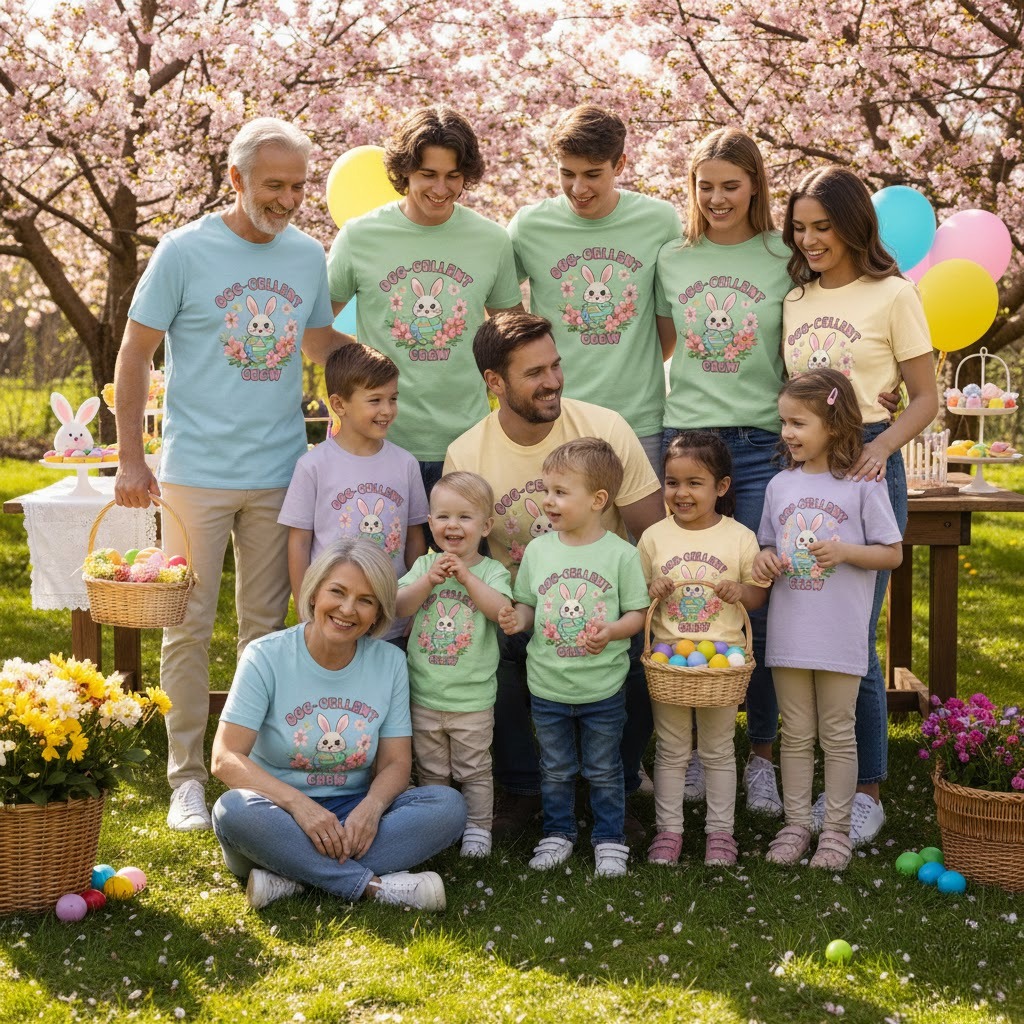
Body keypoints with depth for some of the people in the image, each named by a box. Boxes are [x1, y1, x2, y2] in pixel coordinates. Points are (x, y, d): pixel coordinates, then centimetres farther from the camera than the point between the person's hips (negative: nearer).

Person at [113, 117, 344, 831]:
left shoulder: (309, 256, 7)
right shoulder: (186, 251, -6)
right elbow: (135, 355, -2)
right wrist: (131, 458, -7)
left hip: (280, 471, 4)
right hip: (198, 471, -4)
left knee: (266, 626, 10)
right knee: (190, 627, 1)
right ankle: (187, 777, 10)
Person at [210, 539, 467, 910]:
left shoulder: (390, 662, 3)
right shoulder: (266, 657, -7)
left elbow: (396, 763, 2)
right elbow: (226, 758, -14)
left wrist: (371, 806, -22)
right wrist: (298, 804, -30)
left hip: (351, 816, 3)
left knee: (449, 805, -21)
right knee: (235, 810, -36)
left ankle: (292, 876, -27)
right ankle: (374, 885, -28)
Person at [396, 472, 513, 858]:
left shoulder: (492, 572, -5)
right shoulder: (424, 565, 2)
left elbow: (500, 609, -23)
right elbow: (400, 605, -10)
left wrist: (466, 577, -29)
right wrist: (429, 580, -25)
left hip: (472, 696, -3)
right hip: (425, 693, 3)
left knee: (474, 771, 8)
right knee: (430, 770, 16)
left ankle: (477, 828, 20)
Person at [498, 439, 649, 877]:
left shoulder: (621, 554, -9)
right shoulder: (538, 550, -1)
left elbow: (637, 612, -5)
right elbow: (527, 605, 8)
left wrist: (611, 632, -24)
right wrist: (516, 619, -14)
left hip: (603, 688, -3)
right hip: (547, 687, 3)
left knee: (604, 771, 11)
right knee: (555, 770, 16)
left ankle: (609, 840, 25)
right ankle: (557, 834, 31)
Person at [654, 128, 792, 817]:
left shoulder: (785, 259, 2)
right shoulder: (673, 260, 10)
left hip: (762, 444, -2)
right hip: (686, 436, 2)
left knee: (761, 604, -1)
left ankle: (762, 755, 12)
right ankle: (697, 748, 16)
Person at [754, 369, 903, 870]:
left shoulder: (863, 484, -6)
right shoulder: (780, 485, 7)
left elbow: (892, 553, -3)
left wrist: (844, 552, -19)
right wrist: (765, 560, -6)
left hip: (840, 636, -4)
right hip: (789, 634, 4)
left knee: (837, 735, 6)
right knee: (796, 734, 11)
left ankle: (836, 830, 16)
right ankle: (796, 824, 21)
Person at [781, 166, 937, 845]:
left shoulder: (892, 296, -1)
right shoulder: (794, 300, 13)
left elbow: (925, 398, -1)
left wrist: (882, 447, -17)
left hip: (867, 464, -5)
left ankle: (867, 790, 7)